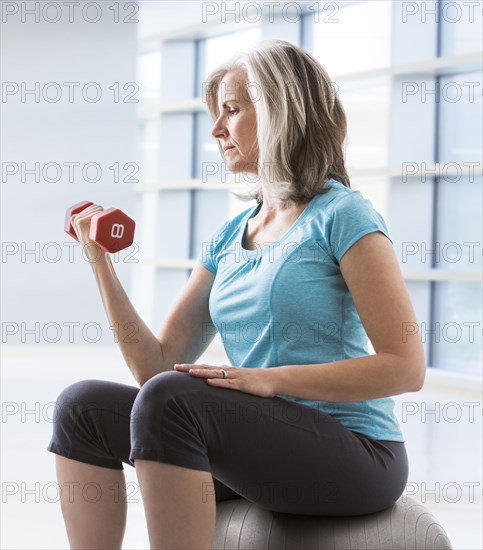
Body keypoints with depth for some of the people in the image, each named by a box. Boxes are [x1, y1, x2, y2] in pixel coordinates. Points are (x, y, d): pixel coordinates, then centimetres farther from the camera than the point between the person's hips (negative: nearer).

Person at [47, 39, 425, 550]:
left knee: (170, 399, -29)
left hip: (355, 457, -7)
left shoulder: (341, 216, -6)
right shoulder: (226, 239, 15)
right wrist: (100, 258, 4)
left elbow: (405, 367, -13)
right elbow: (157, 365, 10)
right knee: (83, 404, -5)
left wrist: (270, 379, -20)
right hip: (261, 447, 7)